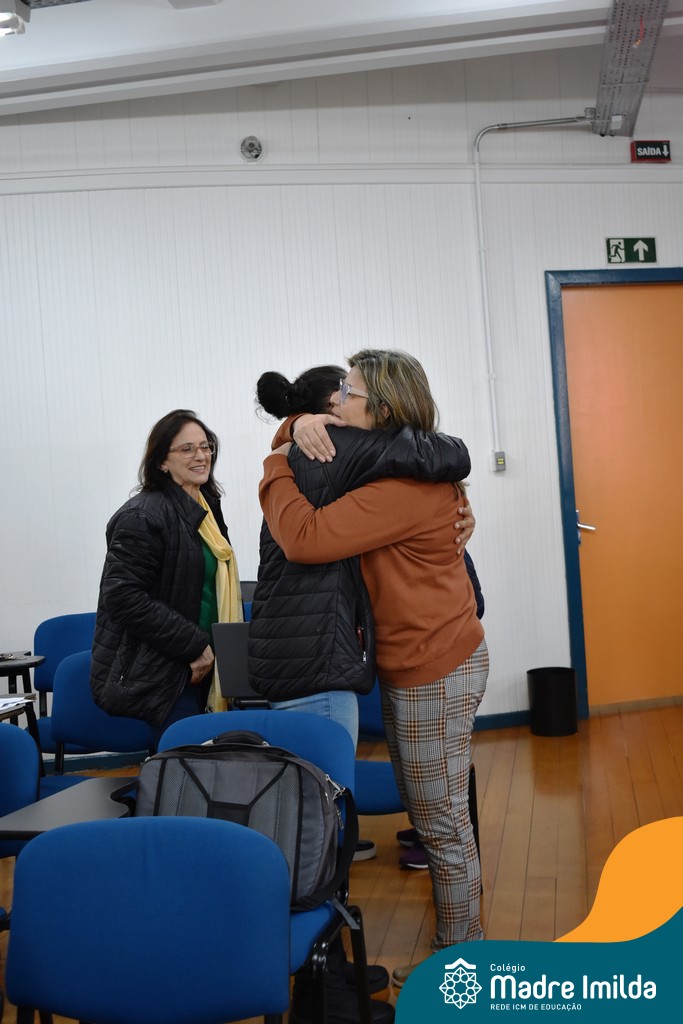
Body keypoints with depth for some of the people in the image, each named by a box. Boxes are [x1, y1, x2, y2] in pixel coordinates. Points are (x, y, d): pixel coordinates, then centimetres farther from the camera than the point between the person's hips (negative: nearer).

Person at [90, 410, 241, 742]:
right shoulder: (142, 516, -13)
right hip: (153, 674, -8)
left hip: (198, 667, 8)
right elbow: (124, 598, -20)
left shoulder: (207, 507, 14)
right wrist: (194, 645, -17)